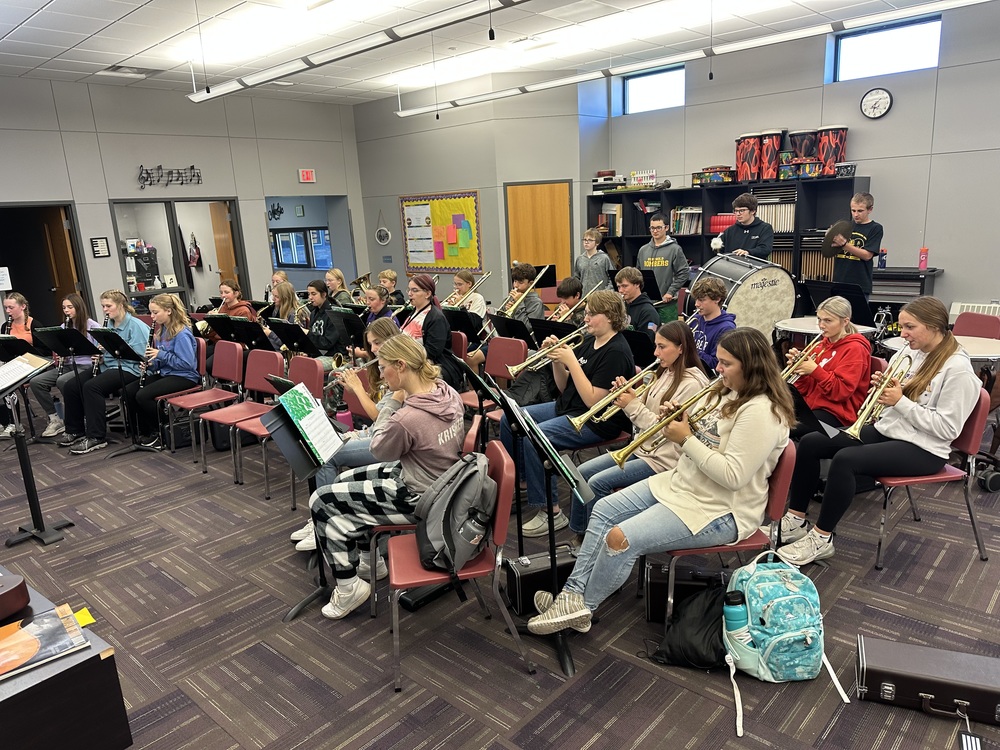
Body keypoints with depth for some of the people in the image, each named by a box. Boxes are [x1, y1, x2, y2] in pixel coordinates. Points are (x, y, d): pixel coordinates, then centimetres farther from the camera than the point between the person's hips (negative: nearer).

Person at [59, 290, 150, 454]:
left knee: (91, 386, -29)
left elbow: (139, 355, -18)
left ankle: (96, 437, -22)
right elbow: (105, 354, 20)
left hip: (127, 368, -8)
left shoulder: (136, 325, -9)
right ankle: (75, 431, 7)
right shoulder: (109, 325, 16)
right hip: (107, 365, 9)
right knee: (70, 386, -8)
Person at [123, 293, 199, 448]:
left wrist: (161, 354, -22)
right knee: (128, 390, -6)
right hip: (164, 373, 9)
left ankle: (161, 432, -2)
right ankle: (144, 431, 6)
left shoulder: (182, 334, -17)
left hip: (184, 377, -9)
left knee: (143, 395, -24)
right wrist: (150, 364, -3)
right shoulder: (162, 331, 11)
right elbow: (160, 361, 19)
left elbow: (187, 364, -24)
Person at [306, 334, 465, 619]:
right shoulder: (448, 393, -8)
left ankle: (349, 587, 11)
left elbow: (379, 450, -11)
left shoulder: (407, 418, -34)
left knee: (321, 501, 0)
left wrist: (393, 401, -11)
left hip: (416, 498, -9)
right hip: (436, 477, 9)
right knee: (345, 480, 23)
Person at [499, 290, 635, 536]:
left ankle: (551, 512, -17)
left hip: (597, 421, -10)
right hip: (566, 407, 10)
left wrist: (570, 360, -22)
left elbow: (593, 401, -23)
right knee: (509, 420, 3)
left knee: (532, 437, -28)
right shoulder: (588, 341, 9)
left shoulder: (616, 352, -17)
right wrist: (556, 360, -6)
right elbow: (564, 387, 11)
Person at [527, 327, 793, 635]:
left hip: (718, 511, -10)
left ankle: (582, 607, 3)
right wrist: (676, 423, -7)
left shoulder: (762, 412, -22)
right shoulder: (725, 392, 8)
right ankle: (574, 593, 2)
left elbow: (732, 476, -28)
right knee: (603, 510, 3)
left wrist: (686, 439, -22)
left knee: (621, 539, -20)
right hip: (681, 482, 10)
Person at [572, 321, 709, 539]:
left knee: (598, 482, -19)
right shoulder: (664, 374, 10)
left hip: (663, 459, -9)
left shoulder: (691, 384, -17)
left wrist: (633, 405, -17)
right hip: (643, 447, 9)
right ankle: (579, 533, 13)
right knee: (582, 472, 1)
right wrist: (627, 396, -7)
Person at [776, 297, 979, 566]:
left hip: (922, 449, -8)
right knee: (810, 442, -7)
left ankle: (821, 538, -18)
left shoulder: (958, 369, -15)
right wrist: (882, 386, -6)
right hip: (886, 430, 8)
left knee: (845, 459, -31)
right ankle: (795, 520, -2)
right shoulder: (909, 352, 7)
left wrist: (900, 401, -21)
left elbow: (947, 429, -20)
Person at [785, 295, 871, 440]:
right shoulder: (822, 345, 16)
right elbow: (807, 390, 13)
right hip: (810, 404, 8)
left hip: (836, 414, -7)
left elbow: (841, 392, -16)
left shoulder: (854, 348, -6)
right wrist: (798, 367, -5)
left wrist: (815, 370, -22)